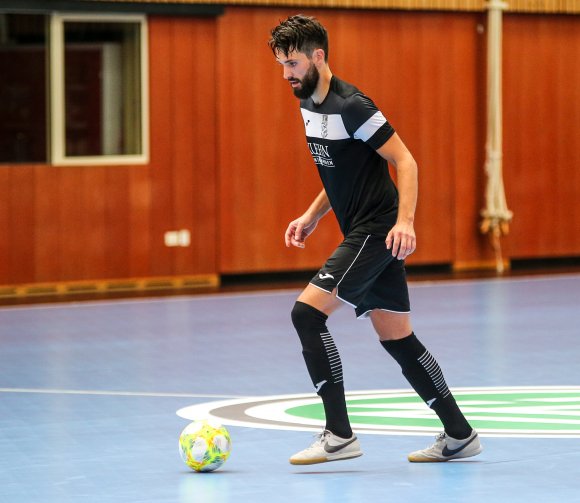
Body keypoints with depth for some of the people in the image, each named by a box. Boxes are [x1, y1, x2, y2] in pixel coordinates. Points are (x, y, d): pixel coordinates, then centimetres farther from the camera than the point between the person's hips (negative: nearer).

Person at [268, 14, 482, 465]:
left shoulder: (351, 105, -16)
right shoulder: (309, 105, 12)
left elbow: (406, 161, -17)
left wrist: (405, 221, -27)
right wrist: (311, 217, 18)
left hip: (377, 232, -10)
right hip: (360, 232, 10)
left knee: (307, 312, -16)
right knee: (396, 338, 11)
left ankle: (340, 436, -13)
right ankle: (459, 435, 19)